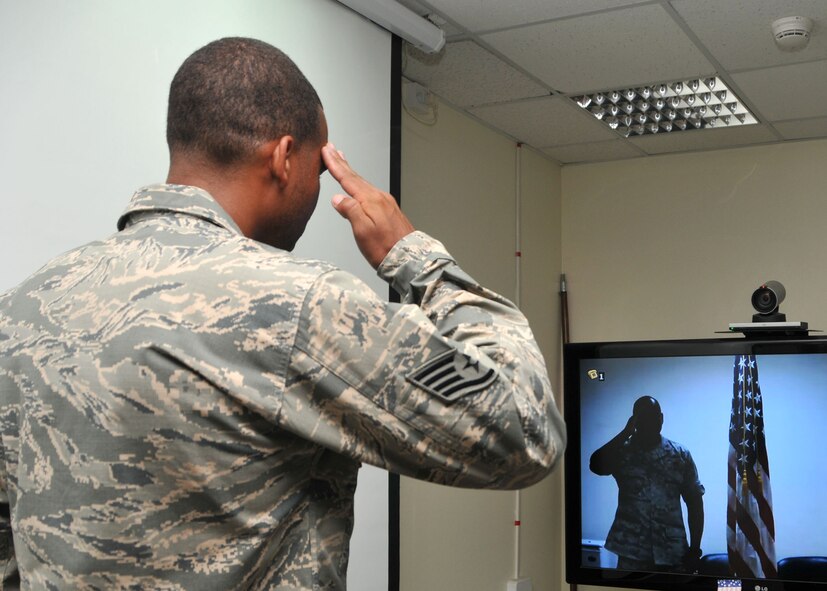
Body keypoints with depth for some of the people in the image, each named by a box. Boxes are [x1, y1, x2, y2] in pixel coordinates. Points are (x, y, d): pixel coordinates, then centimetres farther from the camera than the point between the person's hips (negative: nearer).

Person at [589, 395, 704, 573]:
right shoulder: (621, 451, 2)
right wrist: (626, 433, -14)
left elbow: (694, 502, 7)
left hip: (672, 553, 1)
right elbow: (595, 465, -20)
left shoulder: (680, 455, 6)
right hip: (631, 552, -1)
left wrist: (695, 548, 0)